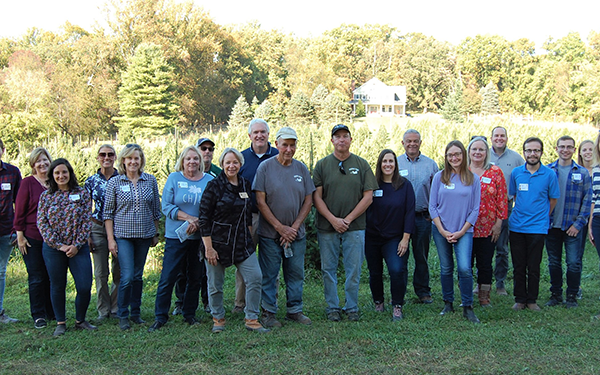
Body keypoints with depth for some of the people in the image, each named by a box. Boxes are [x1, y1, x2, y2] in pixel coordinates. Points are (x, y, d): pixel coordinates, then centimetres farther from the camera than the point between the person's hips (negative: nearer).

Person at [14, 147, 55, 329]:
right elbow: (19, 210, -4)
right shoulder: (27, 183, -4)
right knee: (37, 278, 2)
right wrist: (20, 235, -8)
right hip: (32, 237, -3)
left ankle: (52, 312, 20)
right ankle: (38, 315, 12)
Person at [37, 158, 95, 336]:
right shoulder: (46, 196, 4)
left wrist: (77, 245, -10)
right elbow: (42, 223, -2)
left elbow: (86, 222, -1)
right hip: (53, 249, 0)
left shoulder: (82, 193, 3)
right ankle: (60, 323, 22)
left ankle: (80, 320, 16)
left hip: (78, 248, 0)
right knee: (57, 287, 8)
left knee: (85, 287, -4)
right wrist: (59, 245, -10)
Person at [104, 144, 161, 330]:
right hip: (123, 235, -2)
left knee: (138, 276, 10)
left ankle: (135, 313, 22)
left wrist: (155, 234, 11)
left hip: (144, 235, 3)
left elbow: (156, 209, 11)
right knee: (127, 276, -8)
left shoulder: (150, 181, 4)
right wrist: (110, 239, -6)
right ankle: (123, 315, 7)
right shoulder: (114, 182, -2)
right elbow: (108, 213, -1)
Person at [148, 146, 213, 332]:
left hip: (200, 236, 2)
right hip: (176, 235, -2)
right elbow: (166, 206, -5)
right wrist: (189, 218, -15)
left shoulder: (209, 181, 4)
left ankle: (189, 314, 24)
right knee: (168, 276, -3)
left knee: (195, 277, 10)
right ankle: (160, 316, 7)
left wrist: (199, 223, -12)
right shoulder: (174, 178, 1)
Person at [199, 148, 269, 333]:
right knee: (215, 284, 5)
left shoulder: (245, 184, 8)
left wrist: (250, 239, 14)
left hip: (242, 242, 4)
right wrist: (208, 248, -14)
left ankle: (251, 320, 6)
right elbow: (204, 218, -10)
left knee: (255, 277, -6)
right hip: (218, 241, -4)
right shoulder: (214, 186, -8)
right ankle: (218, 319, 25)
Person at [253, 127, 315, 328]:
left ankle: (295, 310, 22)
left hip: (297, 234, 3)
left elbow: (308, 201, 7)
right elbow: (260, 201, -7)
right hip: (270, 234, -3)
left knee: (296, 274, 9)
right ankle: (268, 312, 13)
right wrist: (280, 227, -11)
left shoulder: (302, 169, 7)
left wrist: (294, 227, -5)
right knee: (269, 275, 2)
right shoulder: (265, 167, -3)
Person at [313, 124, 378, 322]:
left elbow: (368, 197, 1)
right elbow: (316, 197, 0)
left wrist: (348, 219, -7)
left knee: (353, 270, 4)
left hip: (355, 226, 0)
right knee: (329, 269, 6)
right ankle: (332, 307, 19)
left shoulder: (362, 164, 5)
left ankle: (352, 308, 17)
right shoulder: (322, 165, 4)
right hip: (327, 226, 0)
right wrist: (333, 220, -11)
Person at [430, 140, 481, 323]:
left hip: (464, 231, -1)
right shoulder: (439, 177, 2)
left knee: (464, 268, -13)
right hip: (442, 230, 1)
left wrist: (462, 231, -6)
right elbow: (432, 206, 2)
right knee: (446, 269, 8)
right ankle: (448, 303, 24)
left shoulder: (473, 179, 2)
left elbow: (475, 209, 2)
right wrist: (442, 230, -7)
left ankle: (467, 308, 0)